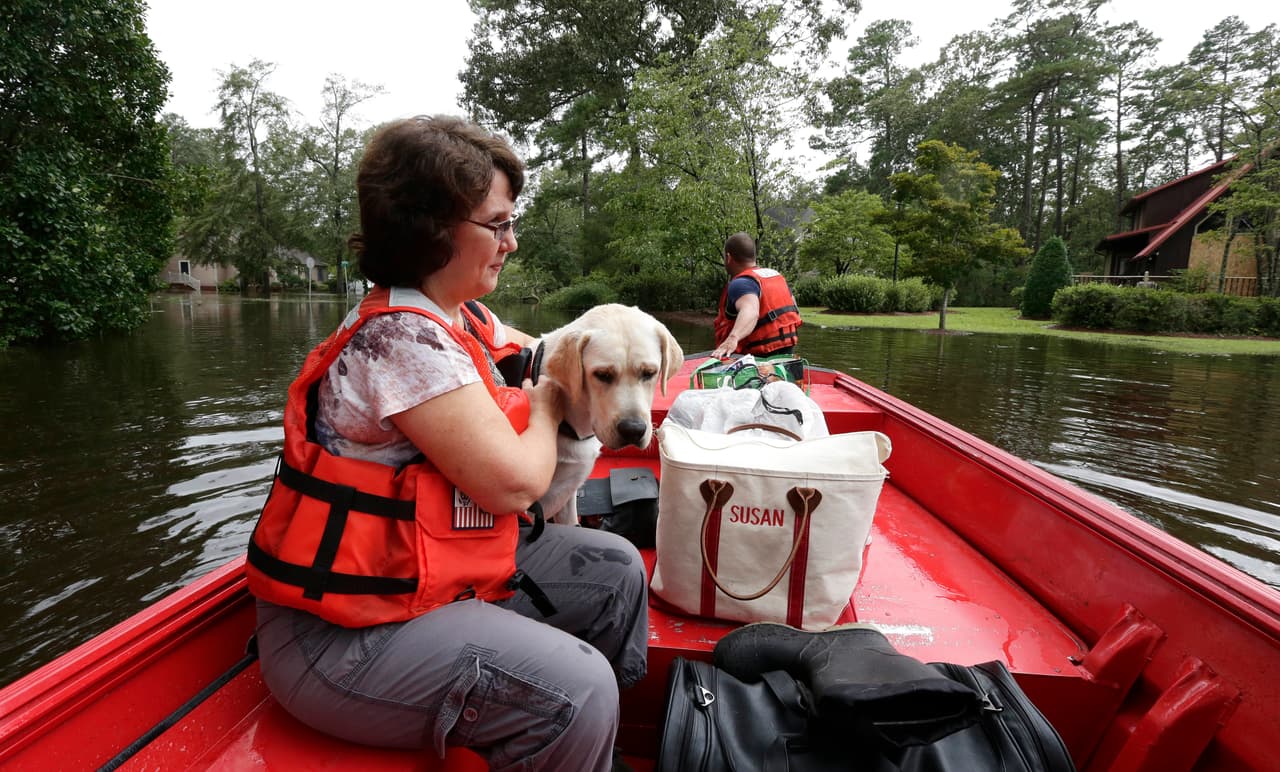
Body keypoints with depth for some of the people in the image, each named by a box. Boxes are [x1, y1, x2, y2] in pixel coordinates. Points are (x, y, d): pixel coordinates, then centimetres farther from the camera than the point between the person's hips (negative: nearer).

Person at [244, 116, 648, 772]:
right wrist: (546, 410, -5)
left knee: (614, 569, 9)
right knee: (575, 689, -26)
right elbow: (513, 482, -24)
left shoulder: (464, 317, 6)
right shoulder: (403, 337, -23)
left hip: (436, 566, 10)